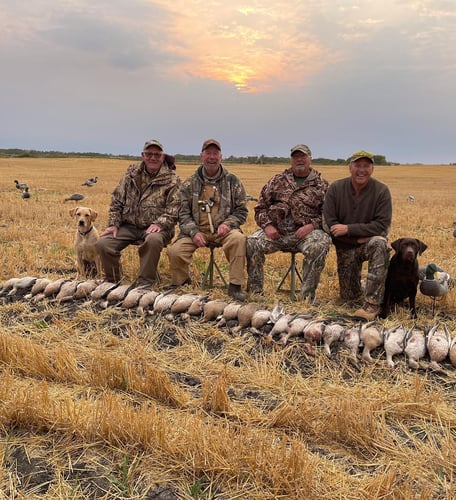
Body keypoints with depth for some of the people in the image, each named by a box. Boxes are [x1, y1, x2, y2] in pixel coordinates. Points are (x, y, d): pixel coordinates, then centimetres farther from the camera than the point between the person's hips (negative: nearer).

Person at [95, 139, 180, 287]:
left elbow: (174, 208, -8)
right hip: (128, 226, 4)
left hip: (153, 228, -3)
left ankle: (144, 284, -21)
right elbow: (117, 200, 12)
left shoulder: (172, 179, 0)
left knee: (153, 240, -39)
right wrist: (113, 224, 0)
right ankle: (112, 281, 5)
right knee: (102, 243, -19)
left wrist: (159, 224, -24)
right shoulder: (132, 173, 11)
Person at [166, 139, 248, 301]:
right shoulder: (190, 183, 8)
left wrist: (228, 224, -11)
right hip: (197, 231, 1)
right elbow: (183, 213, 6)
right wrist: (194, 232, -11)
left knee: (238, 239, -34)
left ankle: (235, 286, -20)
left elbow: (241, 210, 8)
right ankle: (181, 281, 11)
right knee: (175, 251, -24)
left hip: (223, 231, -1)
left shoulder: (232, 181, 6)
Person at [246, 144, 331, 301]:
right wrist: (267, 225, -3)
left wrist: (312, 225, -14)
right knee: (252, 243, -23)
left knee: (319, 246, -34)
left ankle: (307, 296, -20)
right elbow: (260, 207, 15)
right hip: (276, 231, 2)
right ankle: (255, 292, -10)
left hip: (304, 232, -2)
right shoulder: (277, 180, 16)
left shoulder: (321, 185, 10)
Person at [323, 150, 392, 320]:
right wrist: (357, 238, -20)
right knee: (349, 297, -1)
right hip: (346, 246, 2)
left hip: (370, 240, -1)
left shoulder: (381, 190, -12)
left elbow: (382, 225, -18)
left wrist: (348, 229, -23)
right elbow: (329, 223, -12)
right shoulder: (336, 188, -8)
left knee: (379, 244, -39)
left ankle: (372, 303, -32)